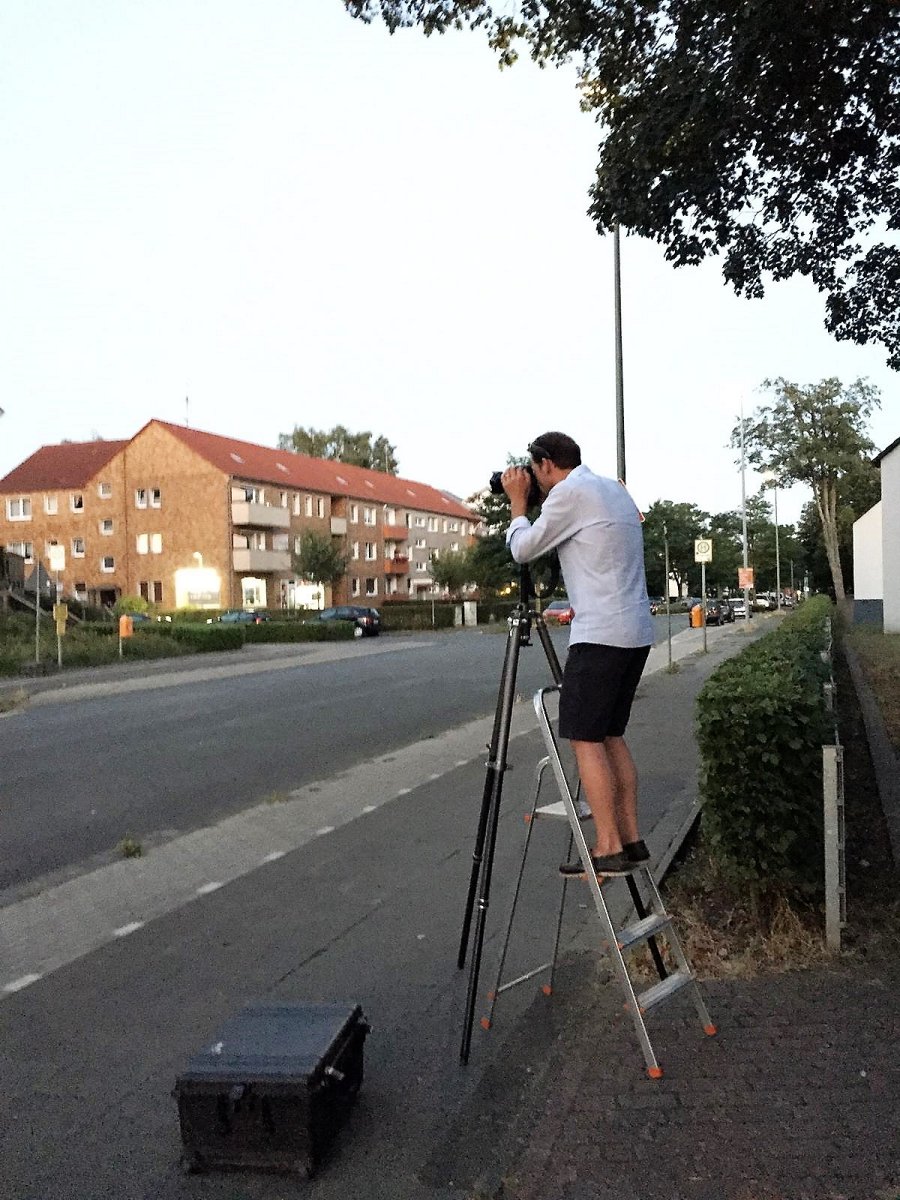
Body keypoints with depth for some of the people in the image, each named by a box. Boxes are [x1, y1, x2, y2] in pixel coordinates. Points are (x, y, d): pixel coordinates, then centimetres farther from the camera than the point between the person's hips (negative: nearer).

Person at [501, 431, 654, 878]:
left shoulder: (569, 492, -8)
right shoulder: (615, 489, 20)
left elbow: (523, 550, -2)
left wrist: (518, 501, 11)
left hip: (600, 634, -9)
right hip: (636, 632, 9)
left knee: (585, 739, -5)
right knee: (611, 735, 13)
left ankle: (608, 849, -5)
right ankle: (631, 839, 14)